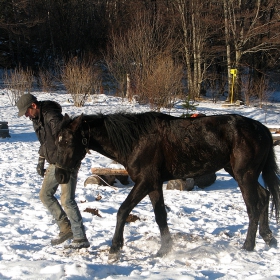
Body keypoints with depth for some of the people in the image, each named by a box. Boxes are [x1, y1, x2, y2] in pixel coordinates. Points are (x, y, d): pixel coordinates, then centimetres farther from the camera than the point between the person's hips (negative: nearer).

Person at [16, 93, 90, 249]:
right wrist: (41, 162, 23)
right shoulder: (37, 119, 8)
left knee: (67, 200, -11)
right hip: (54, 164, 10)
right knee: (45, 195, 12)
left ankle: (81, 239, -4)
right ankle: (66, 229, 21)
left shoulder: (53, 117, -23)